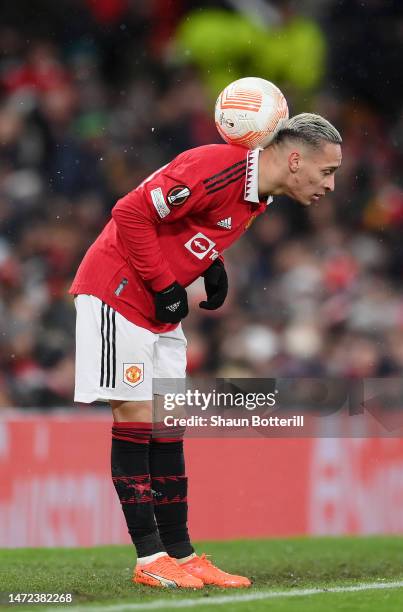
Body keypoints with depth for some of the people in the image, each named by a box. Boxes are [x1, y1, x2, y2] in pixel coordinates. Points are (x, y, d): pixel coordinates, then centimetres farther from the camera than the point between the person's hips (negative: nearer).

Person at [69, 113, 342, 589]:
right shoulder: (217, 170, -24)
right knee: (135, 417, -7)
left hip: (161, 310, 9)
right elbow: (131, 213, -24)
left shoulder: (260, 197, 5)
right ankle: (150, 560, -5)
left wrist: (211, 265, 2)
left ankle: (180, 554, 8)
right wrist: (163, 286, -18)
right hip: (117, 290, -9)